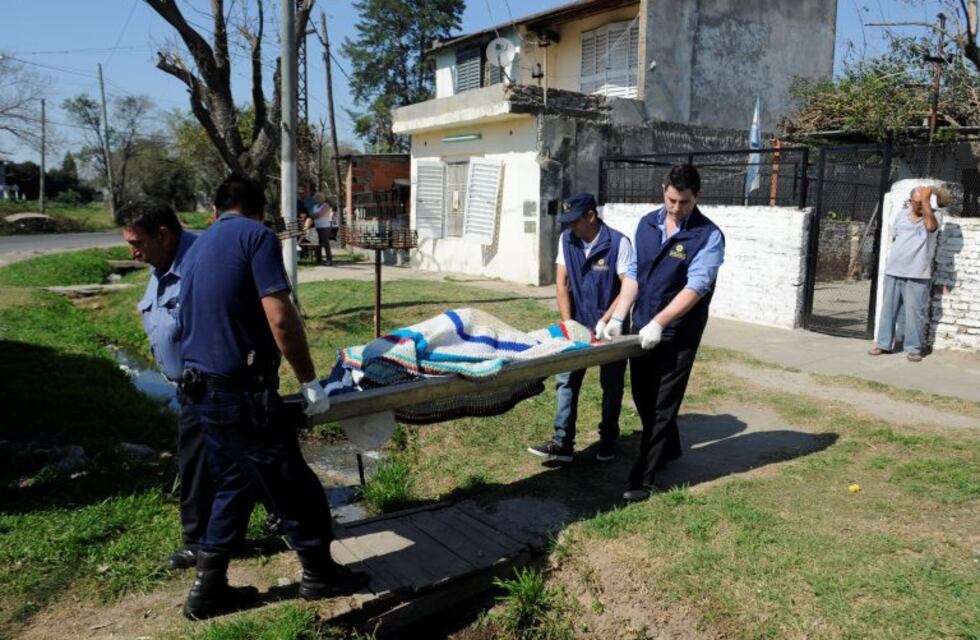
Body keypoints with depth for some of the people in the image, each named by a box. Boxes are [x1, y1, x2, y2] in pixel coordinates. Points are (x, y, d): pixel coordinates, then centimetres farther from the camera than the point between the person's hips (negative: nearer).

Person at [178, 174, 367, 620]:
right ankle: (320, 574, 24)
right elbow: (280, 319, -19)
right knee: (293, 486, 7)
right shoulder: (257, 235, -9)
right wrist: (309, 381, -10)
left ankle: (208, 589, 26)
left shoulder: (197, 248, 17)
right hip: (242, 391, -9)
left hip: (202, 388, 9)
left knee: (232, 484, 21)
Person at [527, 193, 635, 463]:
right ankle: (563, 443, 4)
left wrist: (604, 322, -21)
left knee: (611, 386, 9)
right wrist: (568, 324, -10)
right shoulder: (566, 240, -3)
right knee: (566, 381, -1)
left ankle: (608, 441, 24)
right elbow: (561, 283, -2)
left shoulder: (618, 243, -18)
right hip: (579, 325, 4)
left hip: (610, 326, -4)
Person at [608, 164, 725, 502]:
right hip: (642, 329, 6)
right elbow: (633, 275, 5)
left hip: (678, 335, -6)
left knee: (662, 405, 0)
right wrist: (618, 317, -4)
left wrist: (659, 323, -30)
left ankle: (642, 479, 7)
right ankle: (669, 448, 42)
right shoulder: (647, 224, 3)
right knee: (642, 396, 18)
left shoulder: (708, 236, -13)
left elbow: (695, 287, -22)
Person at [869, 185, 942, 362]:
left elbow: (931, 226, -25)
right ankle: (884, 344, 17)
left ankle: (913, 348, 5)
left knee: (914, 312, -2)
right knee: (888, 308, 9)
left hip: (916, 274, -4)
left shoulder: (935, 215, -2)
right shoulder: (902, 214, 10)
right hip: (893, 270, 4)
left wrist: (926, 199, -22)